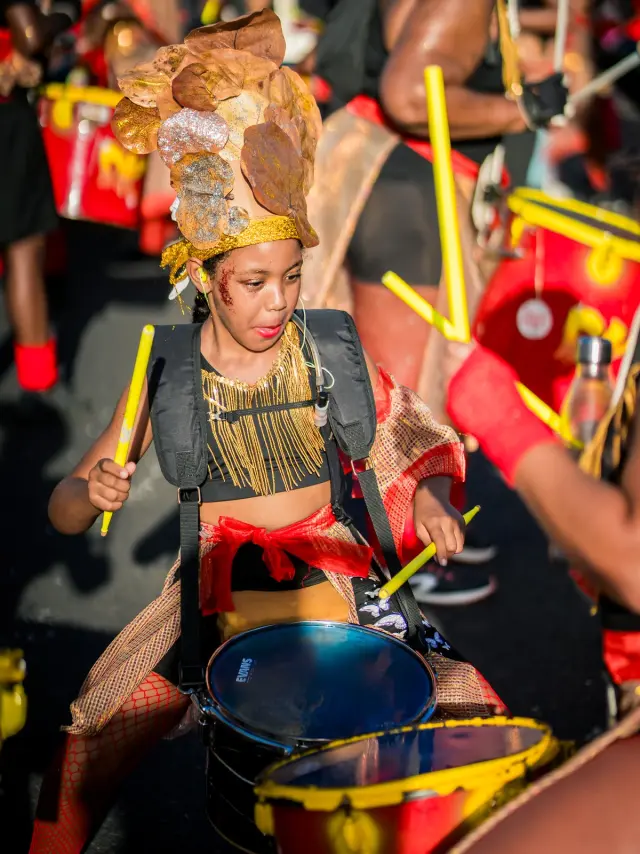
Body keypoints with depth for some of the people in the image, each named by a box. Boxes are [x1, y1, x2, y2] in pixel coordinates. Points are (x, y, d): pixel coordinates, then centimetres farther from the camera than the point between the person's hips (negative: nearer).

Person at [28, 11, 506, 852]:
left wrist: (431, 497, -13)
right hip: (216, 594, -1)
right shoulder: (169, 372, -6)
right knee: (88, 748, -16)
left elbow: (424, 440, 9)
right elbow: (64, 511, -4)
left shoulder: (334, 352, -4)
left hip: (339, 581, 1)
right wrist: (92, 491, -27)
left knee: (479, 721, -11)